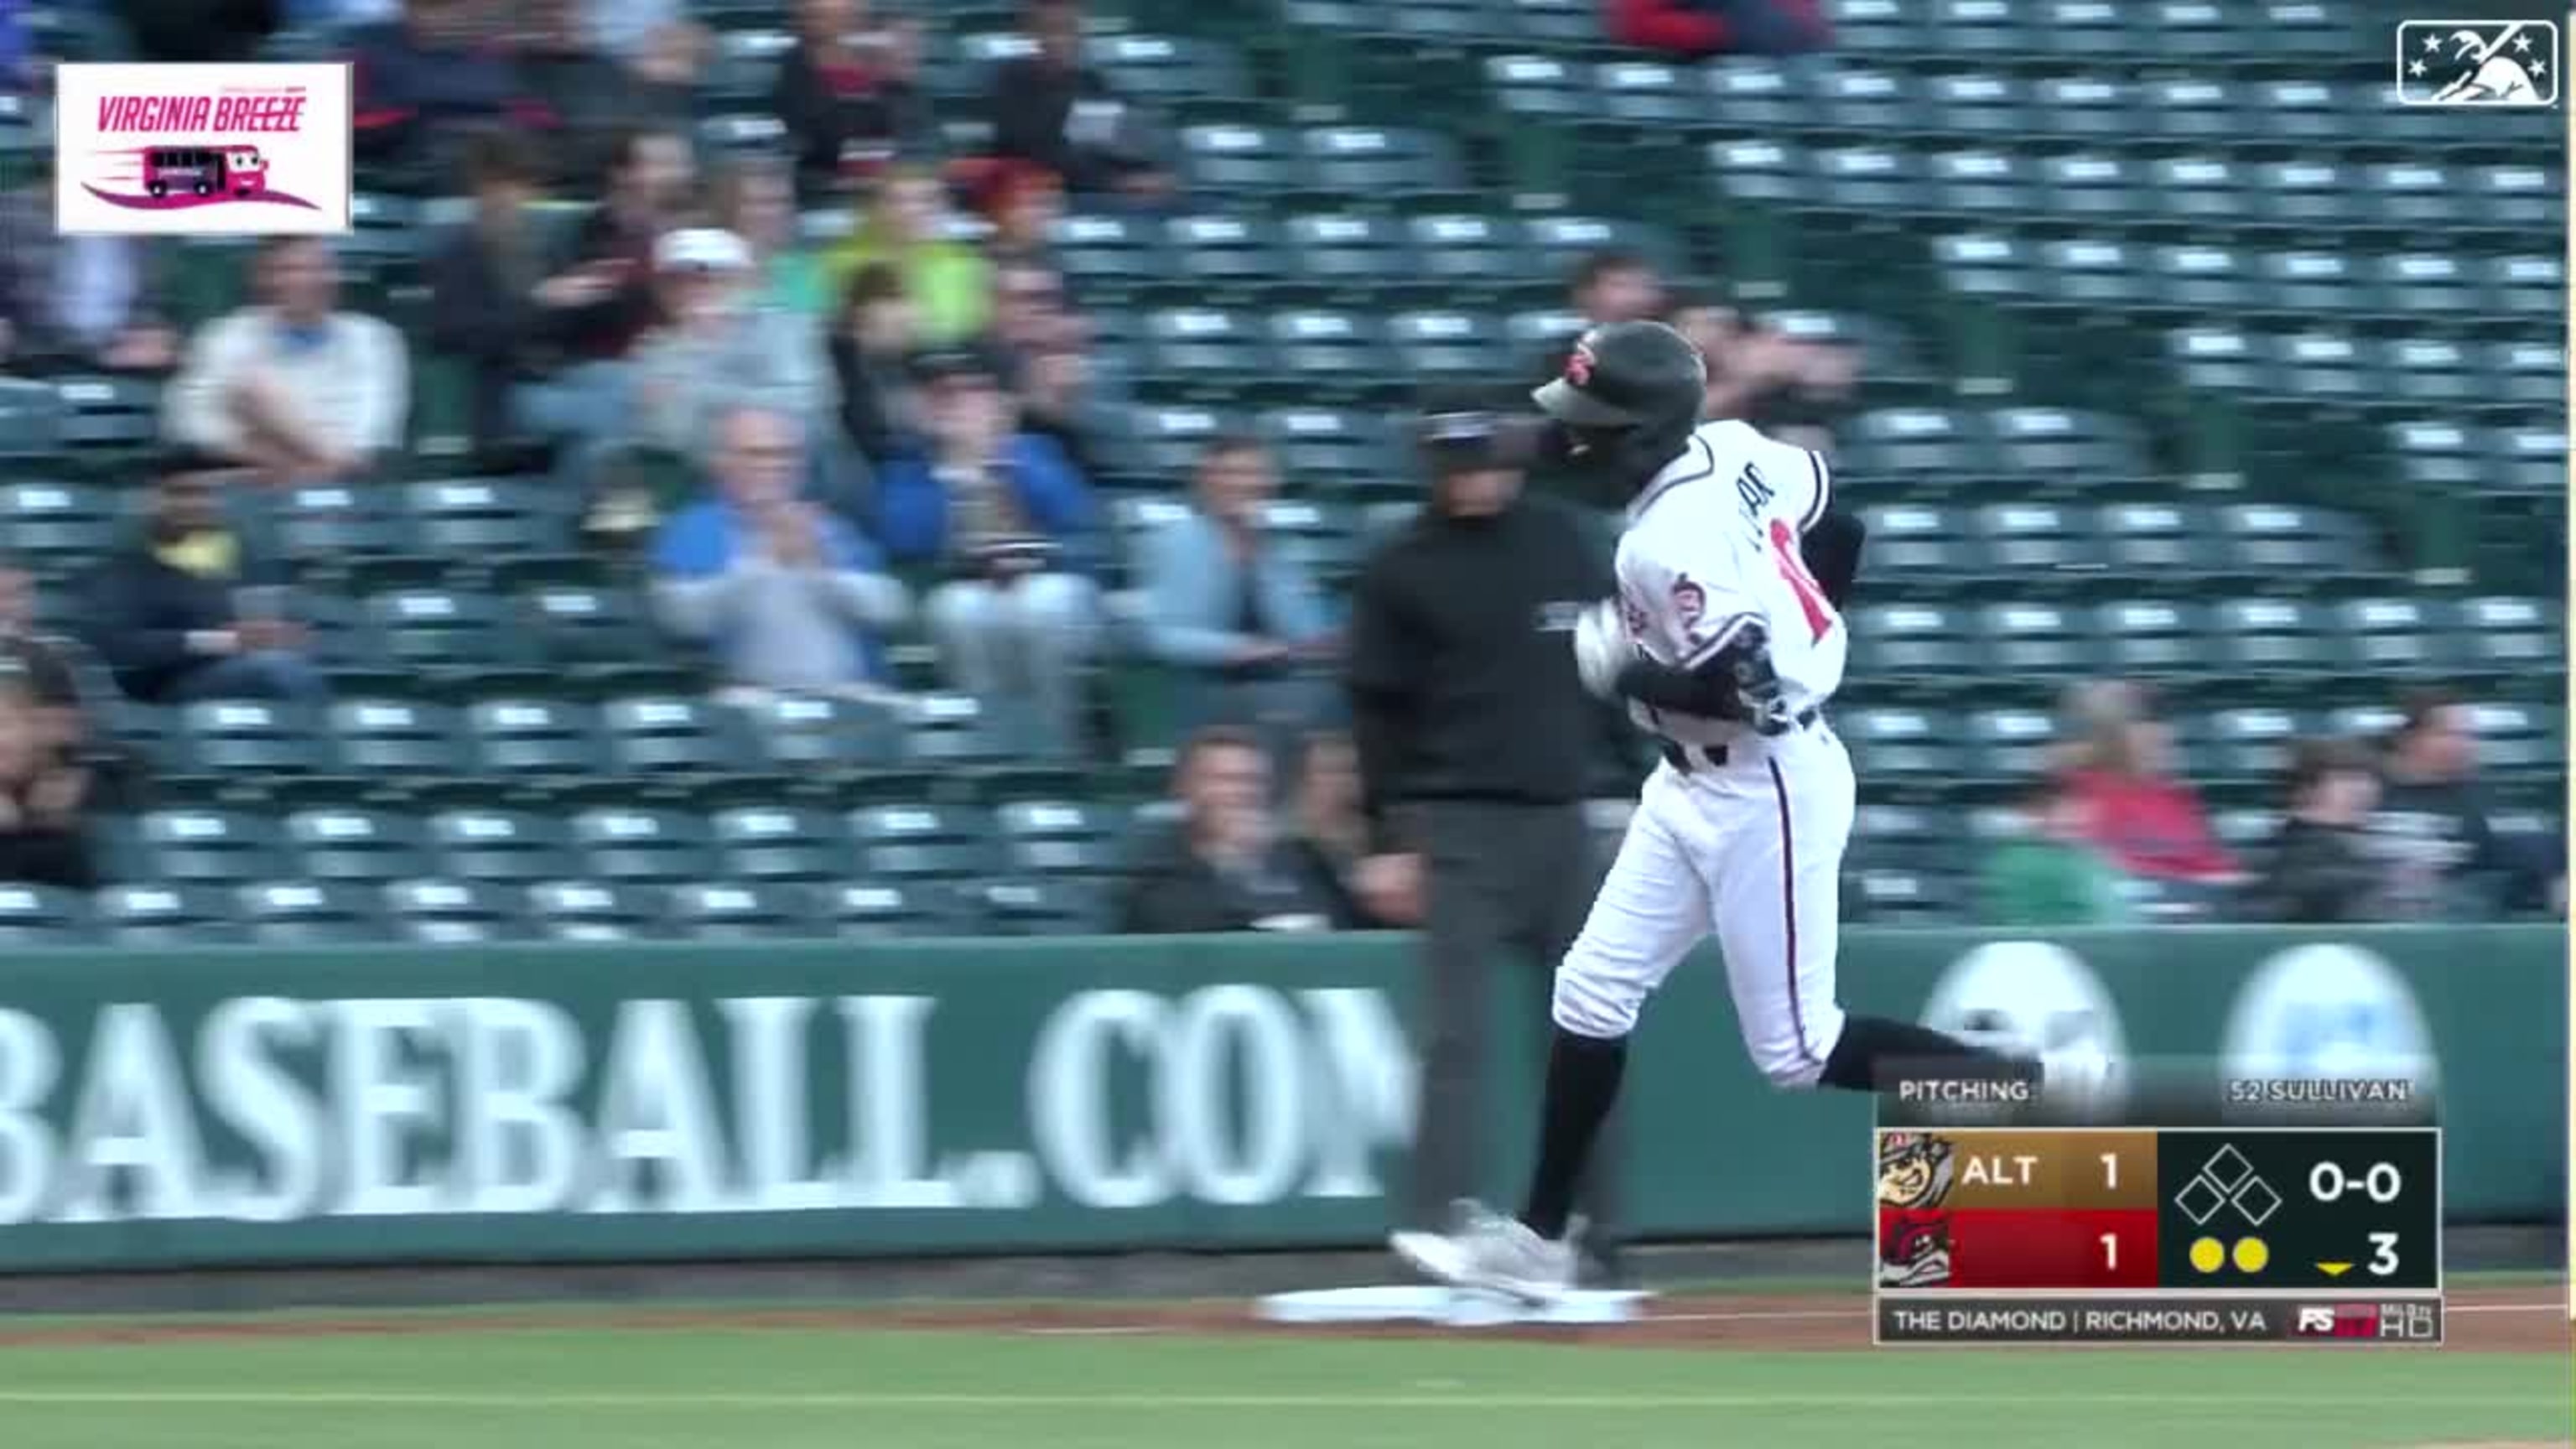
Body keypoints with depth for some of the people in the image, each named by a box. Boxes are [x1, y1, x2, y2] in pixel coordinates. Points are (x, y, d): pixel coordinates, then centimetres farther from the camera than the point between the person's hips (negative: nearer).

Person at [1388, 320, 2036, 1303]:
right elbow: (1830, 505, 15)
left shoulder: (1671, 544, -27)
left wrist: (1626, 674, -16)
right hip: (1697, 787, 10)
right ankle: (1538, 1241, 14)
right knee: (1593, 992, 9)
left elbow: (1738, 686, -30)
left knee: (1797, 1051, -1)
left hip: (1765, 790, -10)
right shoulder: (1732, 450, 0)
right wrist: (1815, 626, 19)